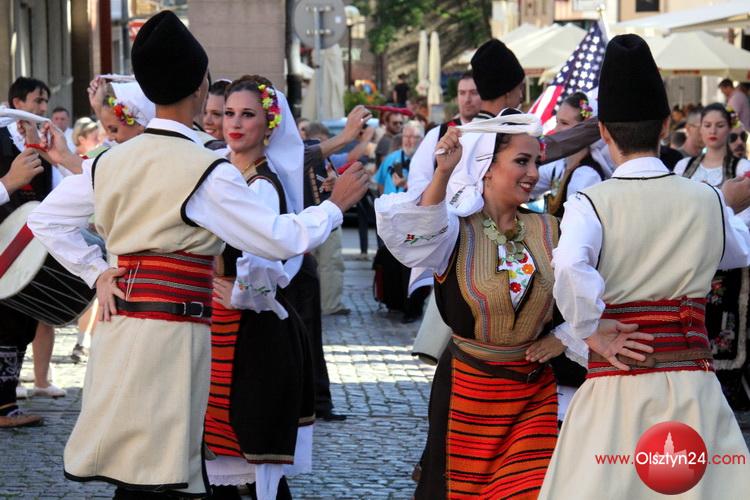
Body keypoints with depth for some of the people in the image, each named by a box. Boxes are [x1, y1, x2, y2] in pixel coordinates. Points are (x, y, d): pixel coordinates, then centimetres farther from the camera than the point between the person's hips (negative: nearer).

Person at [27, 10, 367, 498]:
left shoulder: (112, 160, 9)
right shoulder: (207, 171, -11)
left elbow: (45, 219, 17)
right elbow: (282, 239, -9)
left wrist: (96, 272, 15)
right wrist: (335, 206, 7)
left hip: (120, 325, 7)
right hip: (172, 331, -7)